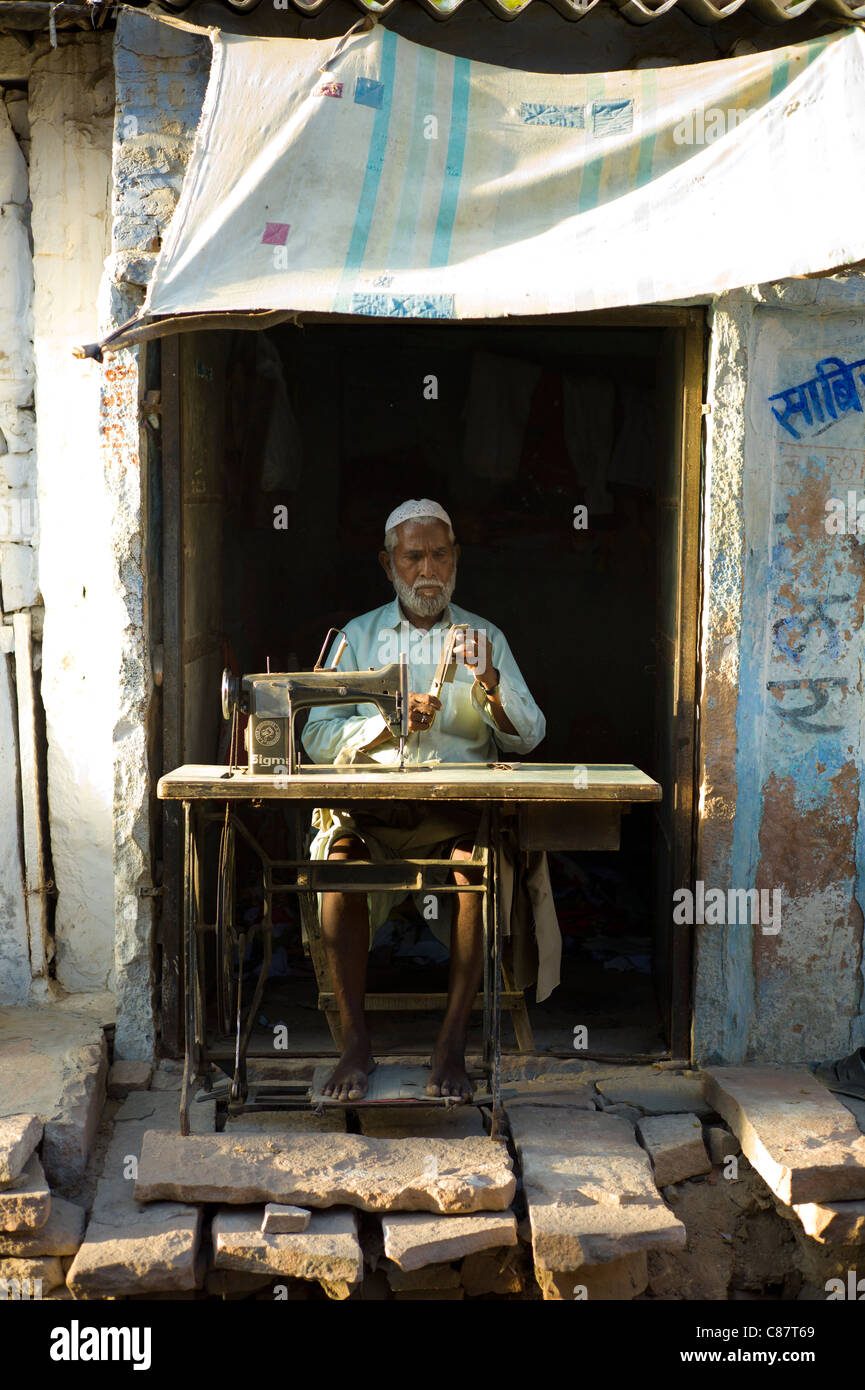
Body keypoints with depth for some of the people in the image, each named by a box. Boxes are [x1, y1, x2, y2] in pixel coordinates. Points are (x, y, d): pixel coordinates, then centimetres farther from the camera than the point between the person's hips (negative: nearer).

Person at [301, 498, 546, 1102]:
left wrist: (490, 683, -15)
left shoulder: (485, 637, 16)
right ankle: (356, 1045, -18)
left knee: (481, 867, -32)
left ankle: (451, 1047, -20)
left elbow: (527, 736, 4)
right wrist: (390, 722, -13)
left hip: (461, 808, 0)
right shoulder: (358, 637, 14)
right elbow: (318, 737, 3)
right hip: (372, 808, 0)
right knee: (339, 864, -31)